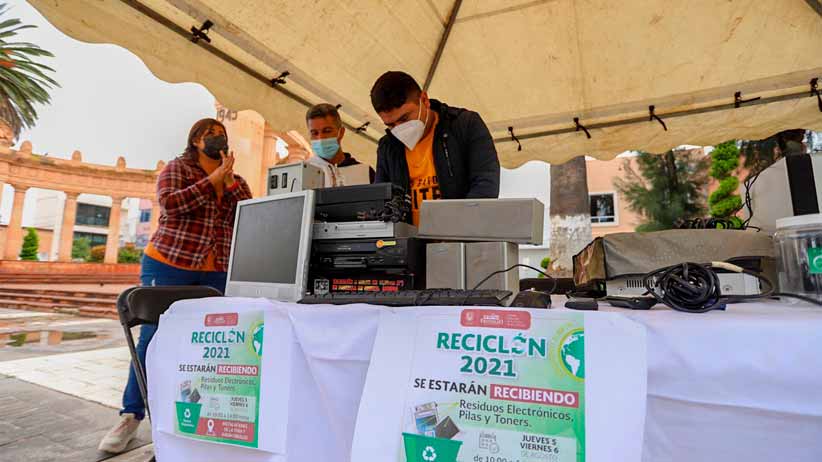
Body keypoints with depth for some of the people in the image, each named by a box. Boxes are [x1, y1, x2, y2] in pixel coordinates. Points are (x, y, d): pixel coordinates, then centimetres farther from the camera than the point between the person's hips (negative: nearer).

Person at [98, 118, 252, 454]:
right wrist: (212, 180, -15)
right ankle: (131, 415, 16)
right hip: (169, 265, -3)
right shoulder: (177, 168, 3)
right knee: (153, 338, 1)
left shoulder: (236, 181, 13)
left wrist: (228, 181, -9)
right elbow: (169, 203, -15)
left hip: (217, 273, 4)